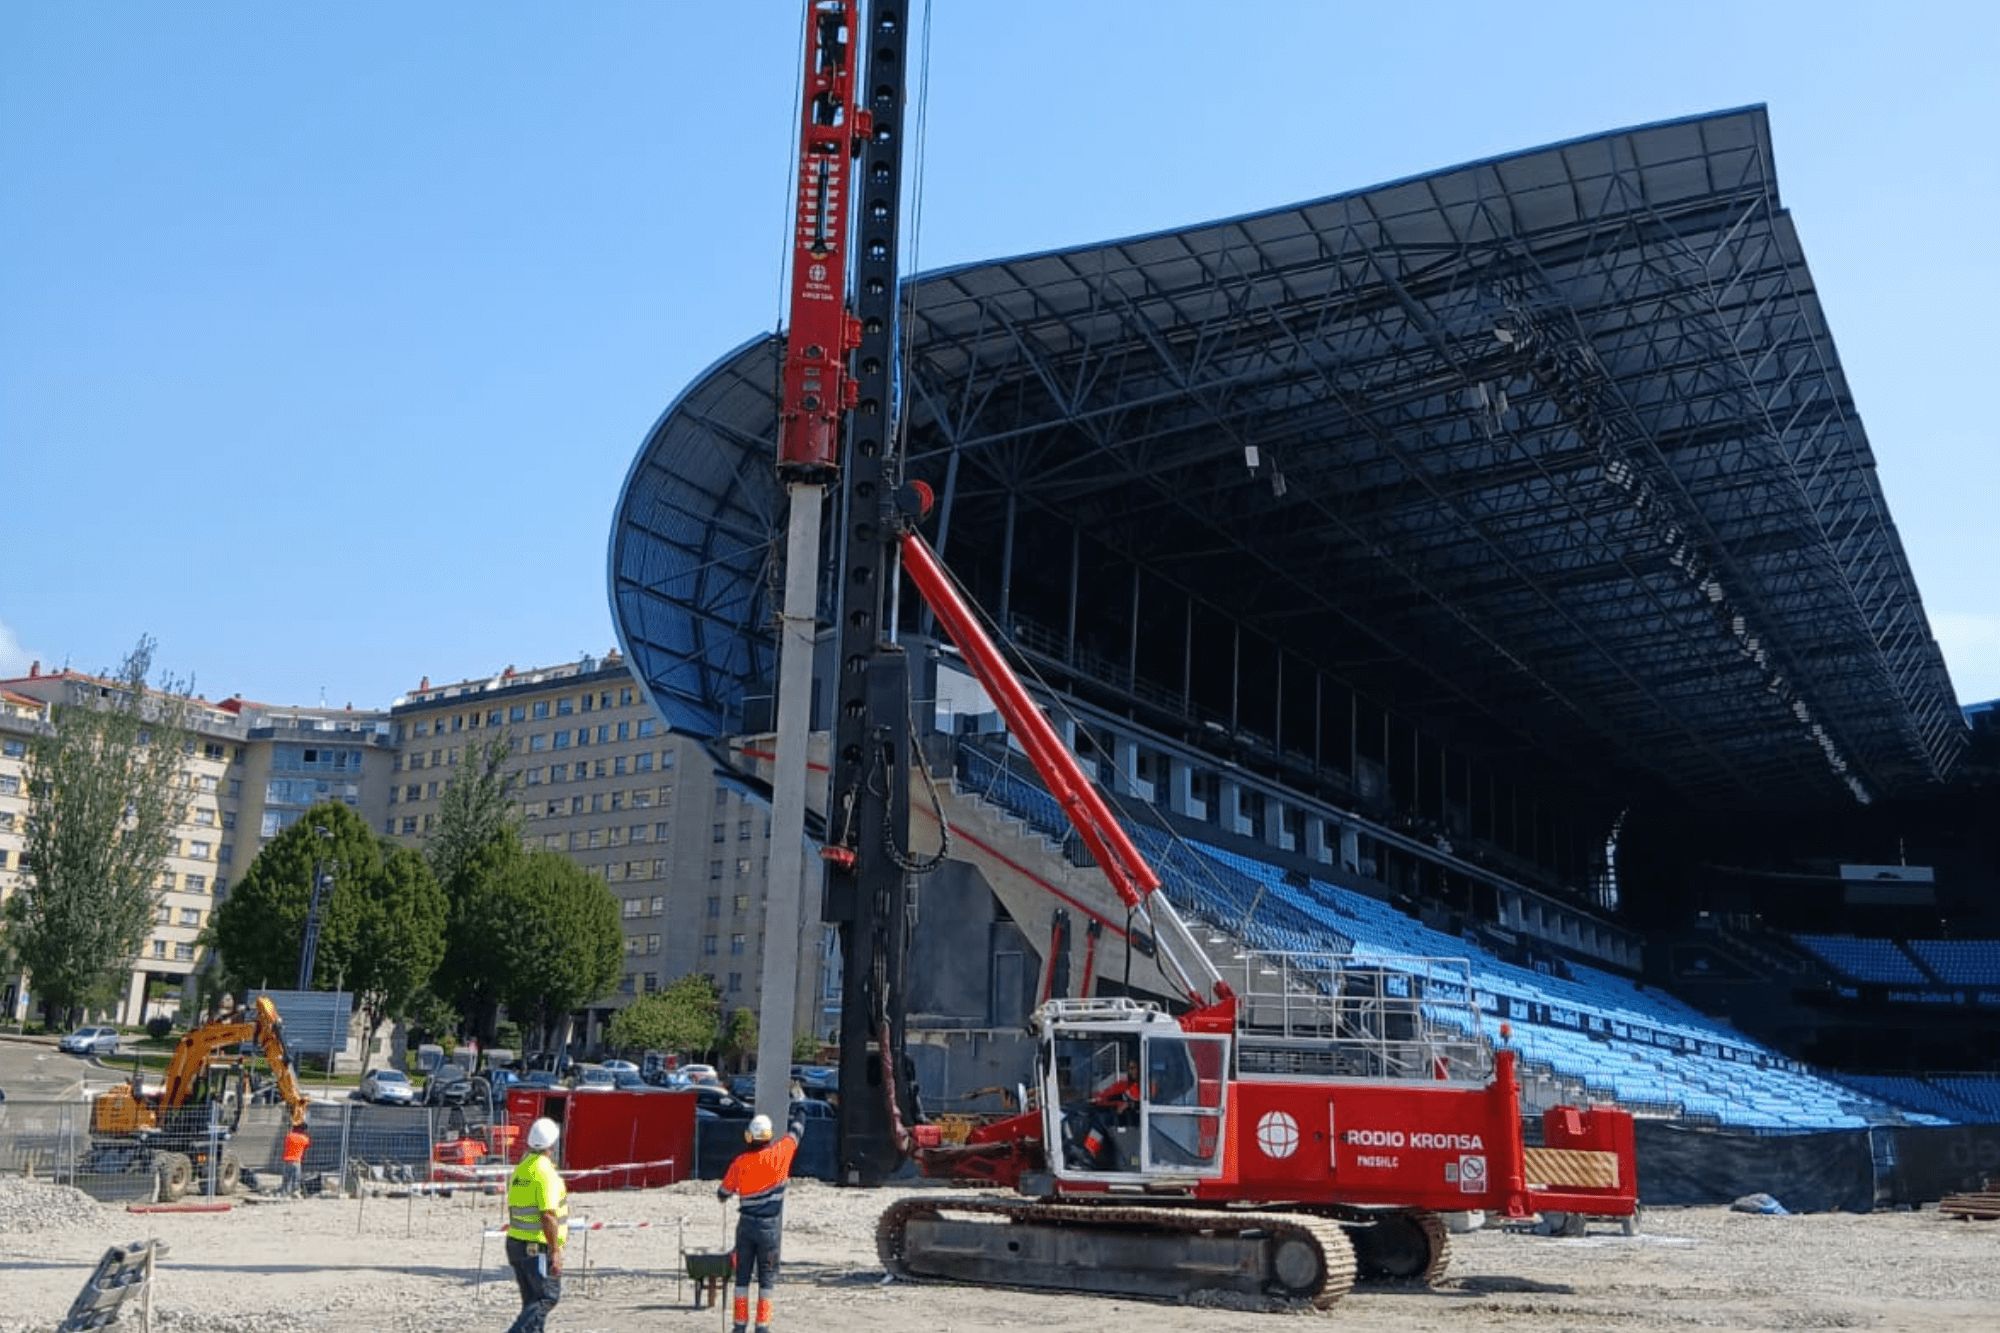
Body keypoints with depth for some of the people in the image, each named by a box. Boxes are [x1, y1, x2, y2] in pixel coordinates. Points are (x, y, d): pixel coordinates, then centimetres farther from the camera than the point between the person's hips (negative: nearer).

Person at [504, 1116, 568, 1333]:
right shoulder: (545, 1172, -17)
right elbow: (548, 1216, -23)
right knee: (548, 1297, -2)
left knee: (533, 1301, 14)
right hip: (539, 1248, -8)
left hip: (515, 1242, 8)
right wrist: (556, 1252, -20)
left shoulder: (519, 1170, 9)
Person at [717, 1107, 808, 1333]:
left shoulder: (740, 1162, -6)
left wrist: (724, 1197, 30)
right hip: (770, 1227, -1)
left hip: (746, 1225, 1)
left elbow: (723, 1193, 5)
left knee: (743, 1274, 11)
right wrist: (797, 1110, 24)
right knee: (767, 1275, 6)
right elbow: (796, 1131, 7)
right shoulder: (779, 1154, -10)